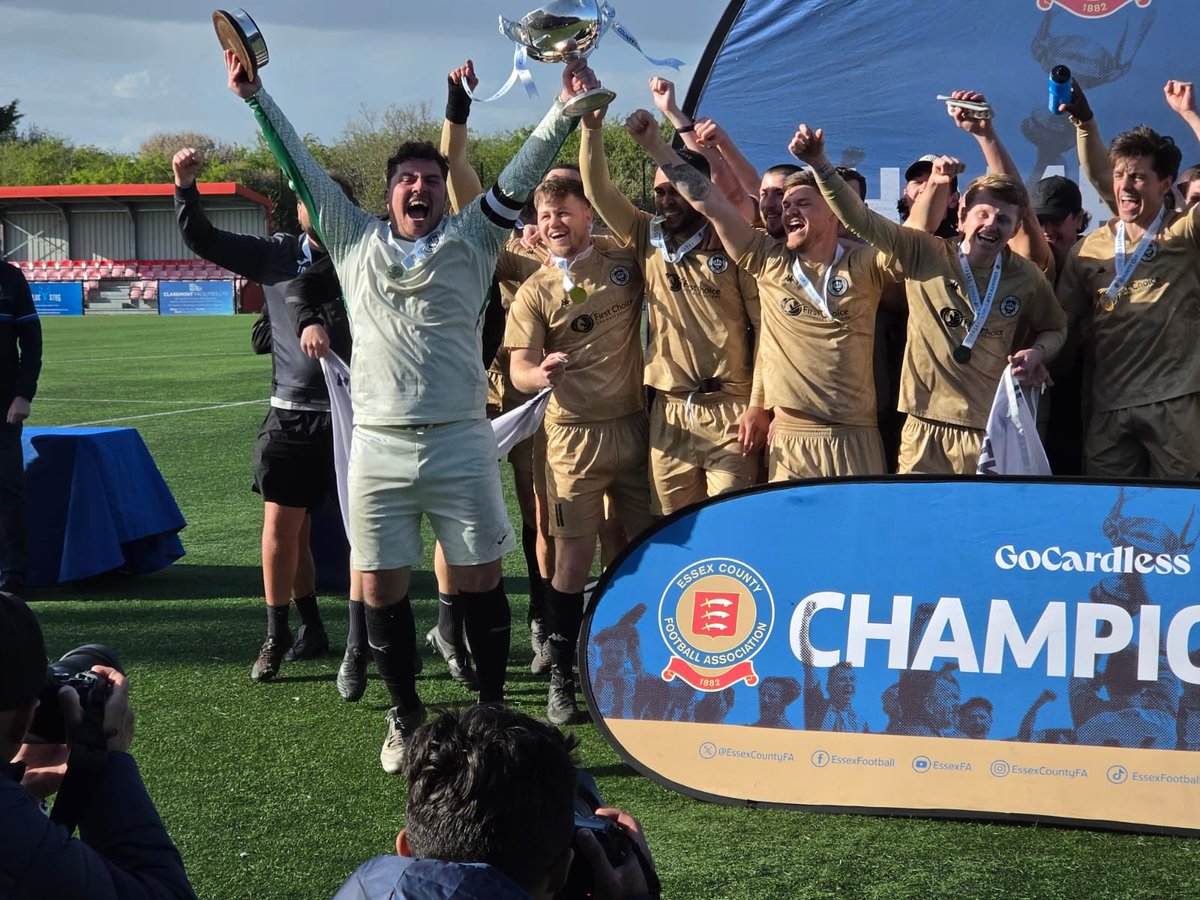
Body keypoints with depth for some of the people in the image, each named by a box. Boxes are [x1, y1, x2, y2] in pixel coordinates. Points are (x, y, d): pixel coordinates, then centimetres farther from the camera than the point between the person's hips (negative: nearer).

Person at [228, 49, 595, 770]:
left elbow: (522, 175, 2)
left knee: (481, 580, 2)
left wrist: (568, 107, -7)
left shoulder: (470, 242, 8)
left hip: (460, 442, -1)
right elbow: (302, 168, 13)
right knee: (383, 592, 5)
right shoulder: (357, 242, 12)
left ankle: (494, 711, 16)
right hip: (379, 447, 1)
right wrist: (255, 97, 11)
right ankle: (407, 716, 22)